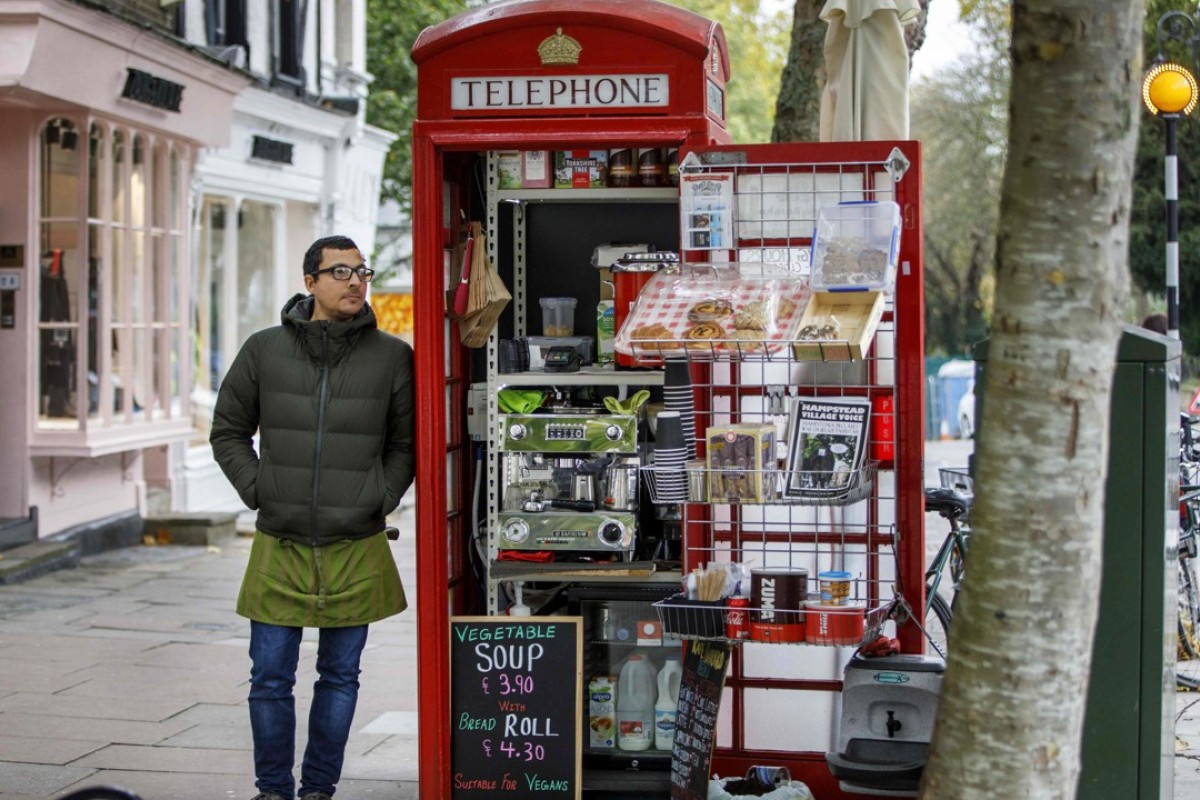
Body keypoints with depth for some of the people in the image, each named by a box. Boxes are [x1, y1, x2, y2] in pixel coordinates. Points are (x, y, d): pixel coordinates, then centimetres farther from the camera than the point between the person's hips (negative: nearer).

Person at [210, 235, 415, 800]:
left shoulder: (391, 357, 1)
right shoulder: (264, 351, 2)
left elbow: (407, 442, 10)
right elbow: (228, 431, 12)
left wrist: (382, 497, -3)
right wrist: (256, 488, 0)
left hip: (356, 548, 0)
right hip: (279, 546, 0)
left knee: (340, 677, 10)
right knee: (271, 679, 5)